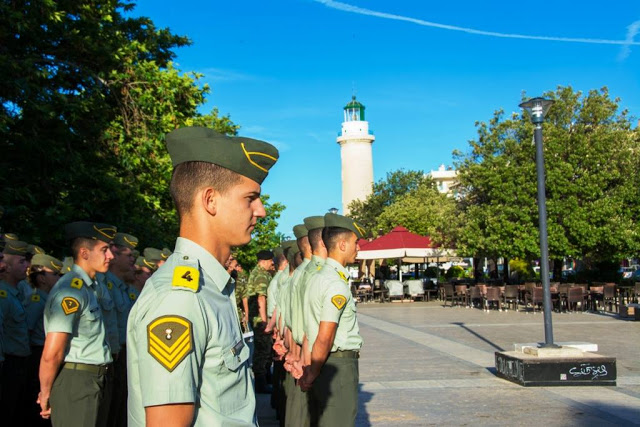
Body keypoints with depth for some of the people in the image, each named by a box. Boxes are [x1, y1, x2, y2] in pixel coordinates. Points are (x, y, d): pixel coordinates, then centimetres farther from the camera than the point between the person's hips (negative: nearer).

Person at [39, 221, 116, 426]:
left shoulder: (88, 288, 15)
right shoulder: (71, 290, -18)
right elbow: (51, 354, -21)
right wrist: (46, 393, -7)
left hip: (94, 382, 10)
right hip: (75, 382, -9)